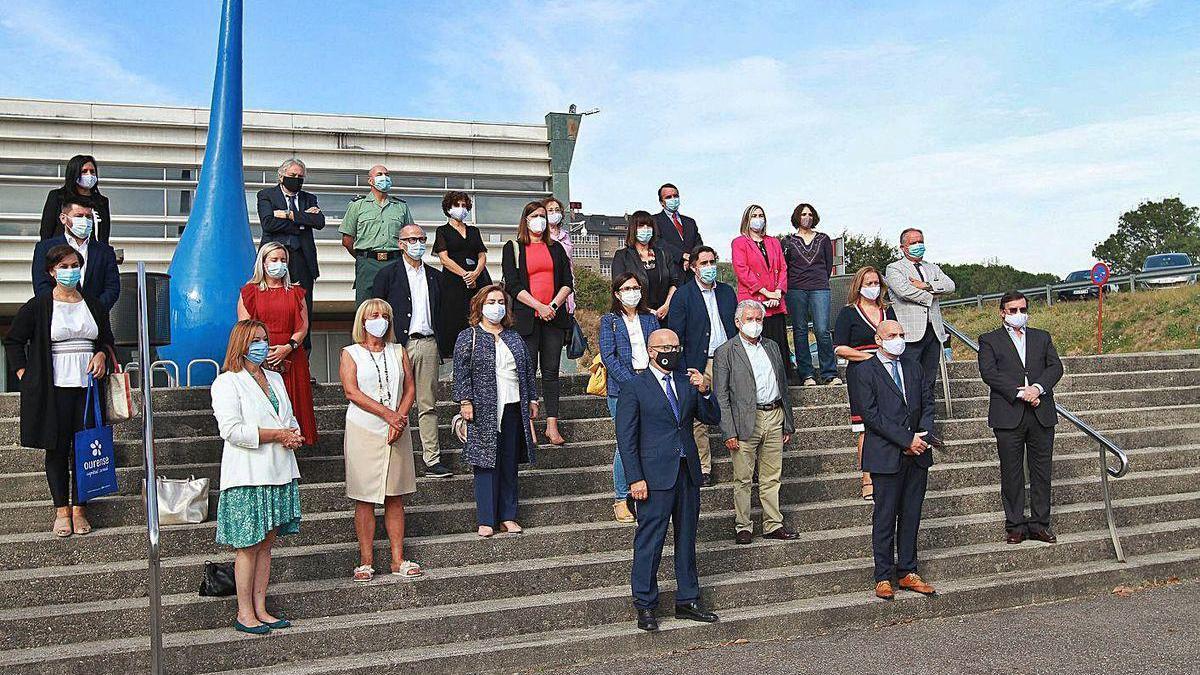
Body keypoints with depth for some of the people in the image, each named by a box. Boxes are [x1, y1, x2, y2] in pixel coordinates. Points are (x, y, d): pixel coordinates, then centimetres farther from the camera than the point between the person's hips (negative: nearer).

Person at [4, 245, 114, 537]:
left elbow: (107, 339, 23)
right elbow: (12, 341, 7)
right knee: (57, 448, 2)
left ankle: (79, 509, 9)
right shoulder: (38, 306, 1)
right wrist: (24, 375, -1)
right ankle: (61, 510, 10)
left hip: (88, 386, 3)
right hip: (54, 389, -3)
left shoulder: (94, 305, 12)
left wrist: (102, 355, 1)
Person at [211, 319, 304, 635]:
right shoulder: (227, 382, -6)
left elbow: (290, 418, 23)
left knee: (266, 543, 10)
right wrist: (277, 434, -16)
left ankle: (260, 608, 17)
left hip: (279, 473, 7)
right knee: (248, 546, -2)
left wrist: (294, 435, -1)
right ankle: (245, 613, 8)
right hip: (248, 476, -7)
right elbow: (232, 429, -16)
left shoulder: (275, 379, 18)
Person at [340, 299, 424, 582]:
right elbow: (351, 391, -10)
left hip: (396, 432, 3)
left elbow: (410, 388, 6)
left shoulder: (399, 352, 13)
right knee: (365, 499, -1)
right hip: (364, 431, -3)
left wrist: (400, 417, -12)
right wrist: (387, 414, -17)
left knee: (395, 498, 5)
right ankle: (366, 561, 5)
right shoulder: (350, 354, 3)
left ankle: (398, 560, 9)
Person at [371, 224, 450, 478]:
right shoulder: (388, 274, 3)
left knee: (428, 406, 6)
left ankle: (432, 461, 8)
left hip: (428, 344, 4)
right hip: (400, 345, -4)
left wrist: (440, 347, 11)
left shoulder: (434, 276, 17)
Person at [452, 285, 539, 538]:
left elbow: (528, 370, 18)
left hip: (513, 409, 5)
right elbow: (461, 373, -5)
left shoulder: (514, 337, 16)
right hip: (484, 411, -4)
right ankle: (486, 520, 2)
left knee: (510, 464, 7)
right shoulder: (468, 337, 1)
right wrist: (465, 402, -12)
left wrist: (532, 400, 14)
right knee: (487, 463, -4)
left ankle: (508, 517, 14)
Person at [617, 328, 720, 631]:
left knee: (687, 539, 13)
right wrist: (635, 479, -13)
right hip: (655, 476, -6)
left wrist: (705, 392, -6)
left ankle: (687, 600, 24)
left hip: (688, 473, 6)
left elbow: (712, 418, 13)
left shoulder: (687, 382, 13)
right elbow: (626, 438, -6)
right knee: (650, 541, -2)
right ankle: (645, 606, 8)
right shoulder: (634, 389, -3)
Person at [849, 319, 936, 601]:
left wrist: (922, 435, -5)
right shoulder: (865, 371, -4)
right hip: (886, 456, -5)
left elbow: (928, 403, 13)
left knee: (911, 516, 9)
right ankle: (884, 578, 8)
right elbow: (871, 414, -12)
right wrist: (906, 440, -15)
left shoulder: (913, 369, 16)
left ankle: (907, 573, 18)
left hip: (917, 455, 6)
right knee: (885, 518, 0)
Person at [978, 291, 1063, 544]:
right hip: (1008, 416, -3)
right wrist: (1020, 393, -16)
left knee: (1042, 471, 5)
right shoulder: (989, 340, 6)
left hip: (1041, 414, 3)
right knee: (1011, 473, 1)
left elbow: (1055, 367, 5)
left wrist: (1038, 387, -14)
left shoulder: (1042, 338, 17)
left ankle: (1040, 523, 13)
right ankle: (1015, 525, 8)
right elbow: (989, 373, -8)